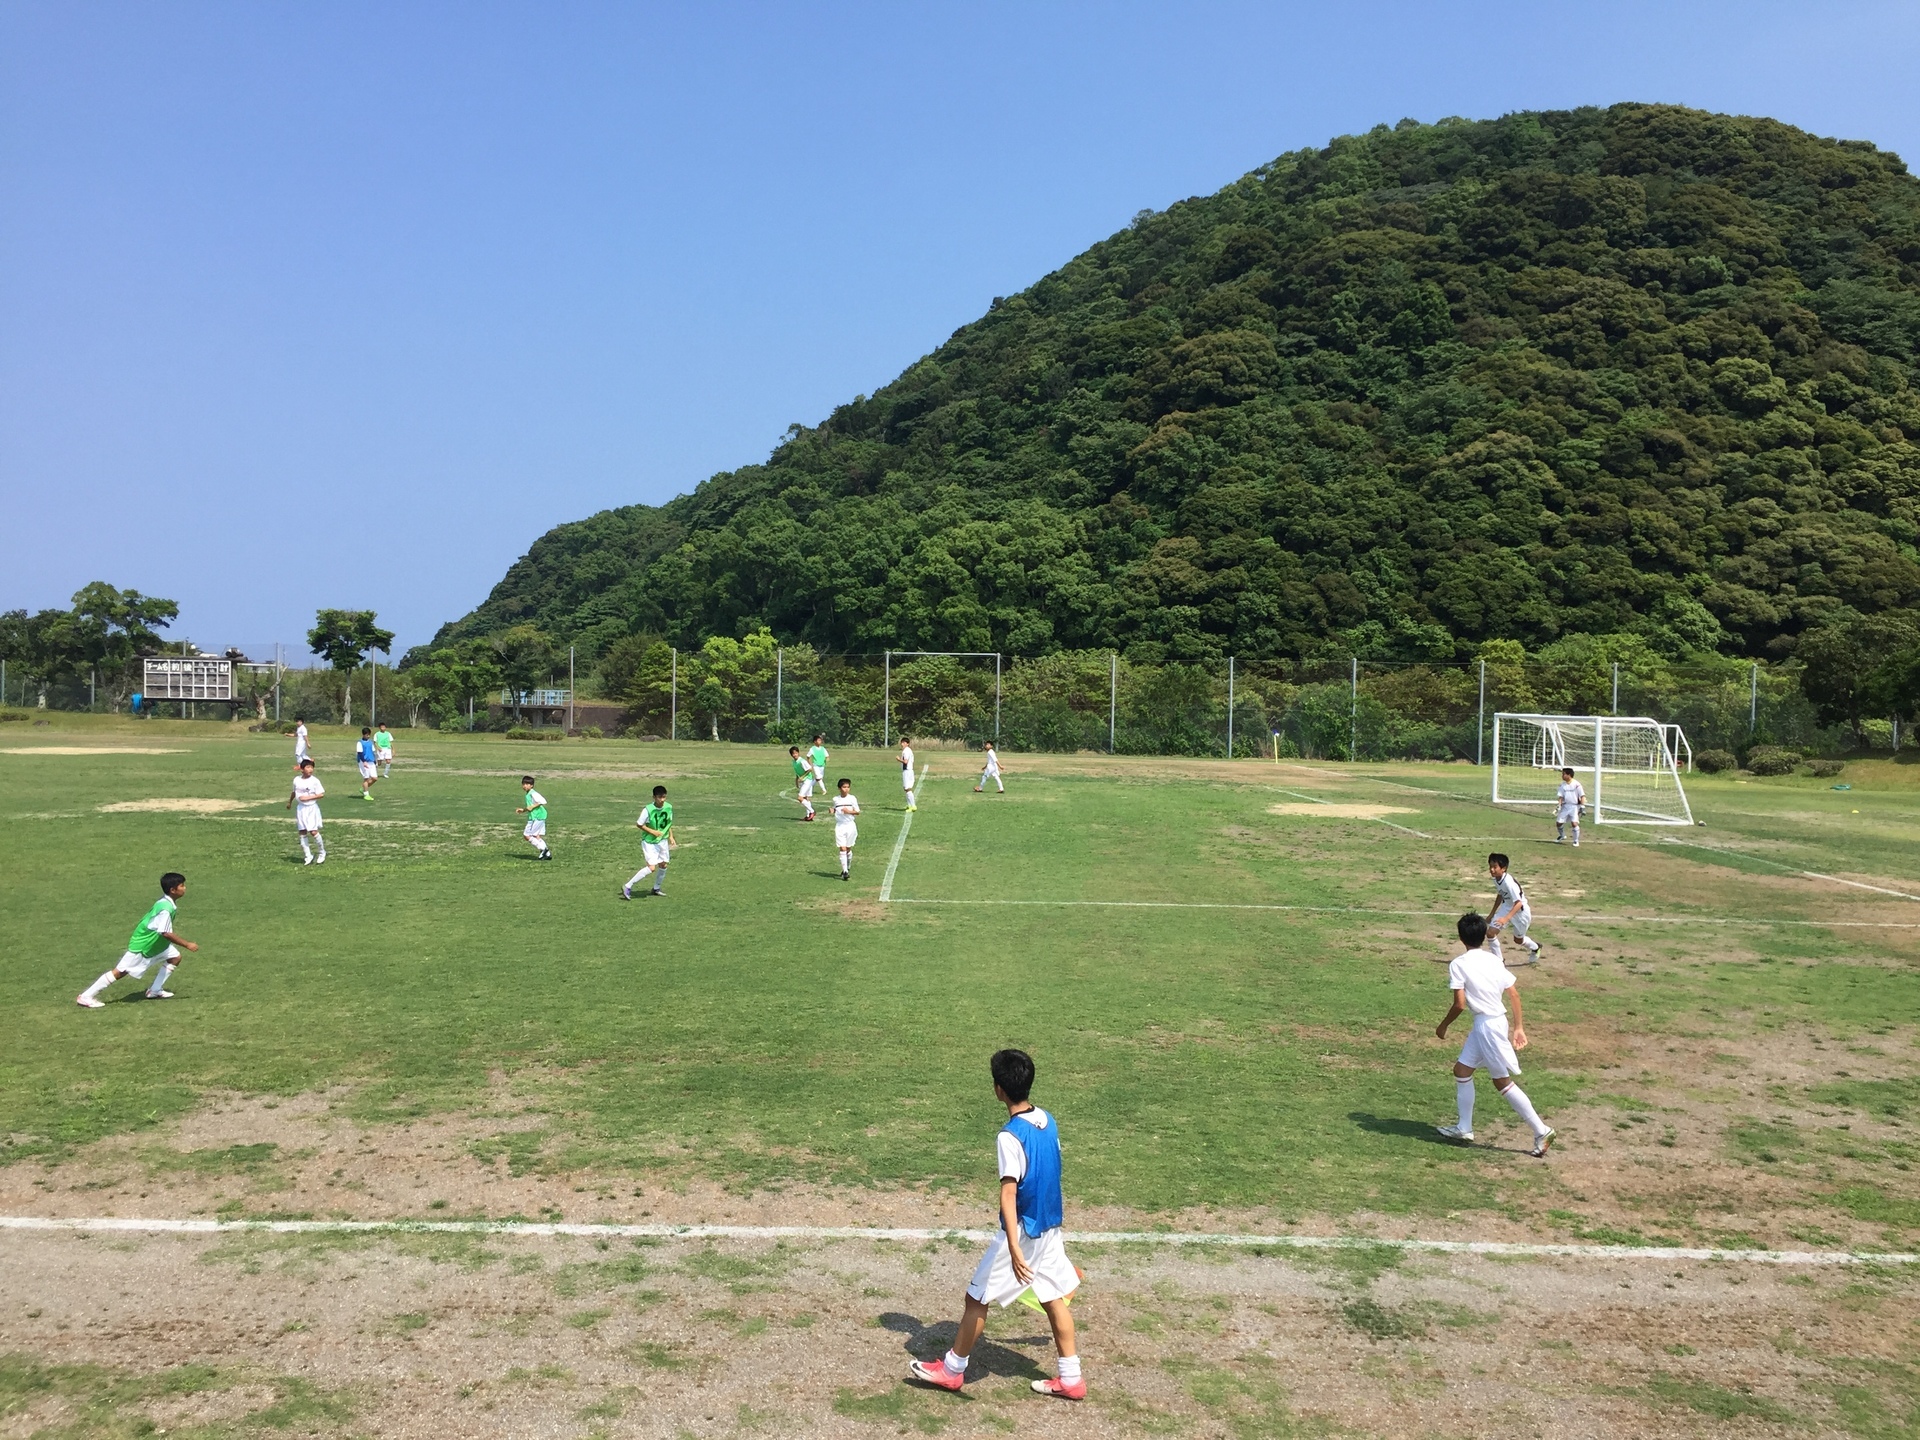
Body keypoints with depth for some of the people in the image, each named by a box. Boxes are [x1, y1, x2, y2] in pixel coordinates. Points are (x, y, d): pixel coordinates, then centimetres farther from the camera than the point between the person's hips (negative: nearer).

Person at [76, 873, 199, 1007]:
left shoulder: (167, 903, -1)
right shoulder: (165, 909, -31)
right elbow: (166, 934, -33)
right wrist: (187, 944, -27)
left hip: (155, 942, 9)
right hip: (141, 945, -9)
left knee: (175, 957, 6)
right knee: (120, 971, -4)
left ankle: (154, 991, 12)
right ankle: (85, 997, 6)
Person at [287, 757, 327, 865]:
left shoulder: (315, 781, -10)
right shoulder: (296, 780, 3)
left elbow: (321, 794, -11)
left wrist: (308, 797, -18)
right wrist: (289, 802, 32)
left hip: (312, 808, -5)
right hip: (300, 808, 5)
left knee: (313, 832, -10)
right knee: (302, 832, 4)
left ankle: (322, 853, 10)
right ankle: (308, 856, 11)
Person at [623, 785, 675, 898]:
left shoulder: (669, 808, -4)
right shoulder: (648, 810, -21)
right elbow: (639, 824, -12)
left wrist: (671, 836, 4)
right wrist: (652, 831, -21)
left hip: (662, 841, 6)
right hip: (649, 842, -6)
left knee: (663, 865, 12)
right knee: (651, 867, -15)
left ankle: (656, 888, 34)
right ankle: (627, 887, -7)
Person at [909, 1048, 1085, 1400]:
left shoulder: (1010, 1137, -24)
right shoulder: (1048, 1121, 0)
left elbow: (1008, 1195, -28)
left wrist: (1014, 1249, -31)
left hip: (1023, 1232, -7)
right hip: (1051, 1227, 7)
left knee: (978, 1298, 8)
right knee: (1054, 1298, 15)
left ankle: (952, 1369, 21)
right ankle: (1071, 1379, 20)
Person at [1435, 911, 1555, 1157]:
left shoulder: (1458, 964, -13)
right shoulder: (1493, 959, 7)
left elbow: (1460, 1004, -17)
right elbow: (1514, 993, 6)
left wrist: (1443, 1026, -2)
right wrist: (1519, 1028, 12)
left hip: (1488, 1026, -8)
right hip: (1483, 1025, 8)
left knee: (1503, 1082, 1)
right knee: (1461, 1070, 16)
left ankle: (1541, 1131, 6)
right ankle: (1464, 1128, 23)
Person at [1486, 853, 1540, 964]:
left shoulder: (1508, 882, -35)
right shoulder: (1496, 879, -10)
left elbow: (1519, 903, -36)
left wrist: (1506, 918, -48)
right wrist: (1492, 914, 15)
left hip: (1520, 911, -6)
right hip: (1506, 908, 6)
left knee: (1518, 939, 17)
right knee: (1490, 932, -9)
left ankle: (1535, 948, 50)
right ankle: (1497, 960, 8)